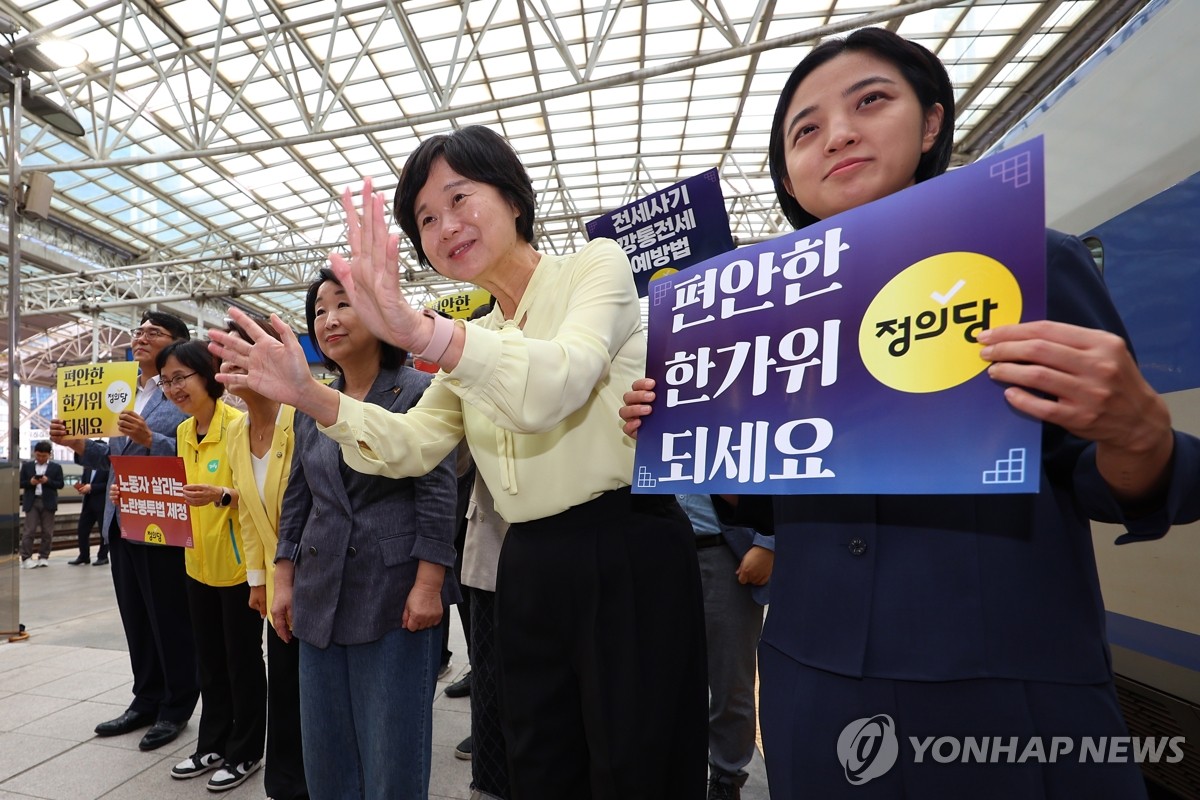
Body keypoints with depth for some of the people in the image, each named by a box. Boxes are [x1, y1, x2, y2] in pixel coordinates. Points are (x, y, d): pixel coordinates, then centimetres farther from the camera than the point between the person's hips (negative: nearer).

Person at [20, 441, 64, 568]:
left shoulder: (56, 467, 7)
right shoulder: (27, 466, 10)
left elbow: (60, 485, 1)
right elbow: (20, 483, 6)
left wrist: (48, 481, -15)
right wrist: (30, 482, -14)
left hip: (48, 503, 0)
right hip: (32, 502, 0)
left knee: (47, 532, 3)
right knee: (29, 531, -3)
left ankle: (43, 557, 11)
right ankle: (26, 558, 1)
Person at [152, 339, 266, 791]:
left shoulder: (238, 425, -16)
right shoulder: (183, 431, 9)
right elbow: (185, 491, 18)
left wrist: (221, 495, -34)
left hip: (239, 563, -7)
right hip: (199, 562, 7)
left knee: (242, 660, 7)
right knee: (209, 659, 19)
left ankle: (245, 752, 23)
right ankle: (212, 746, 34)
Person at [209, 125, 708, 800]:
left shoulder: (597, 265, -4)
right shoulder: (476, 338, 14)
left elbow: (555, 384, -24)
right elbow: (413, 446, 7)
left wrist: (419, 330, -38)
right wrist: (310, 395, -6)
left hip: (629, 557, -6)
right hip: (531, 569, 6)